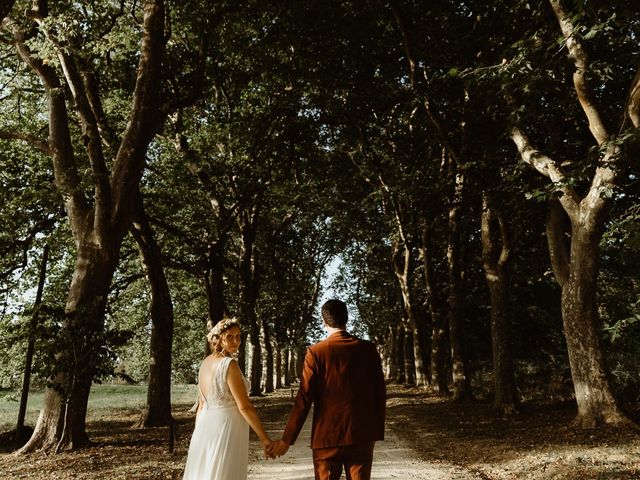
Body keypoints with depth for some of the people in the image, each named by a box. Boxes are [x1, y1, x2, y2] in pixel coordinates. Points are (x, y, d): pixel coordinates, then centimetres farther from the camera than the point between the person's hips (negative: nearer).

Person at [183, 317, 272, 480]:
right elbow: (244, 406, -19)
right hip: (226, 427, -8)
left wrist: (199, 435, 20)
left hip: (205, 426, 9)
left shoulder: (205, 363, 8)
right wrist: (264, 438, -14)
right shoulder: (229, 364, -17)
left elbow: (201, 405, 13)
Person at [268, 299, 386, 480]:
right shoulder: (368, 349, -1)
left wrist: (286, 439, -4)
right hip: (362, 436, 2)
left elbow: (304, 399, -10)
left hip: (327, 436, -2)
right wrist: (378, 432, 12)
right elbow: (379, 393, 2)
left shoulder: (316, 352, -8)